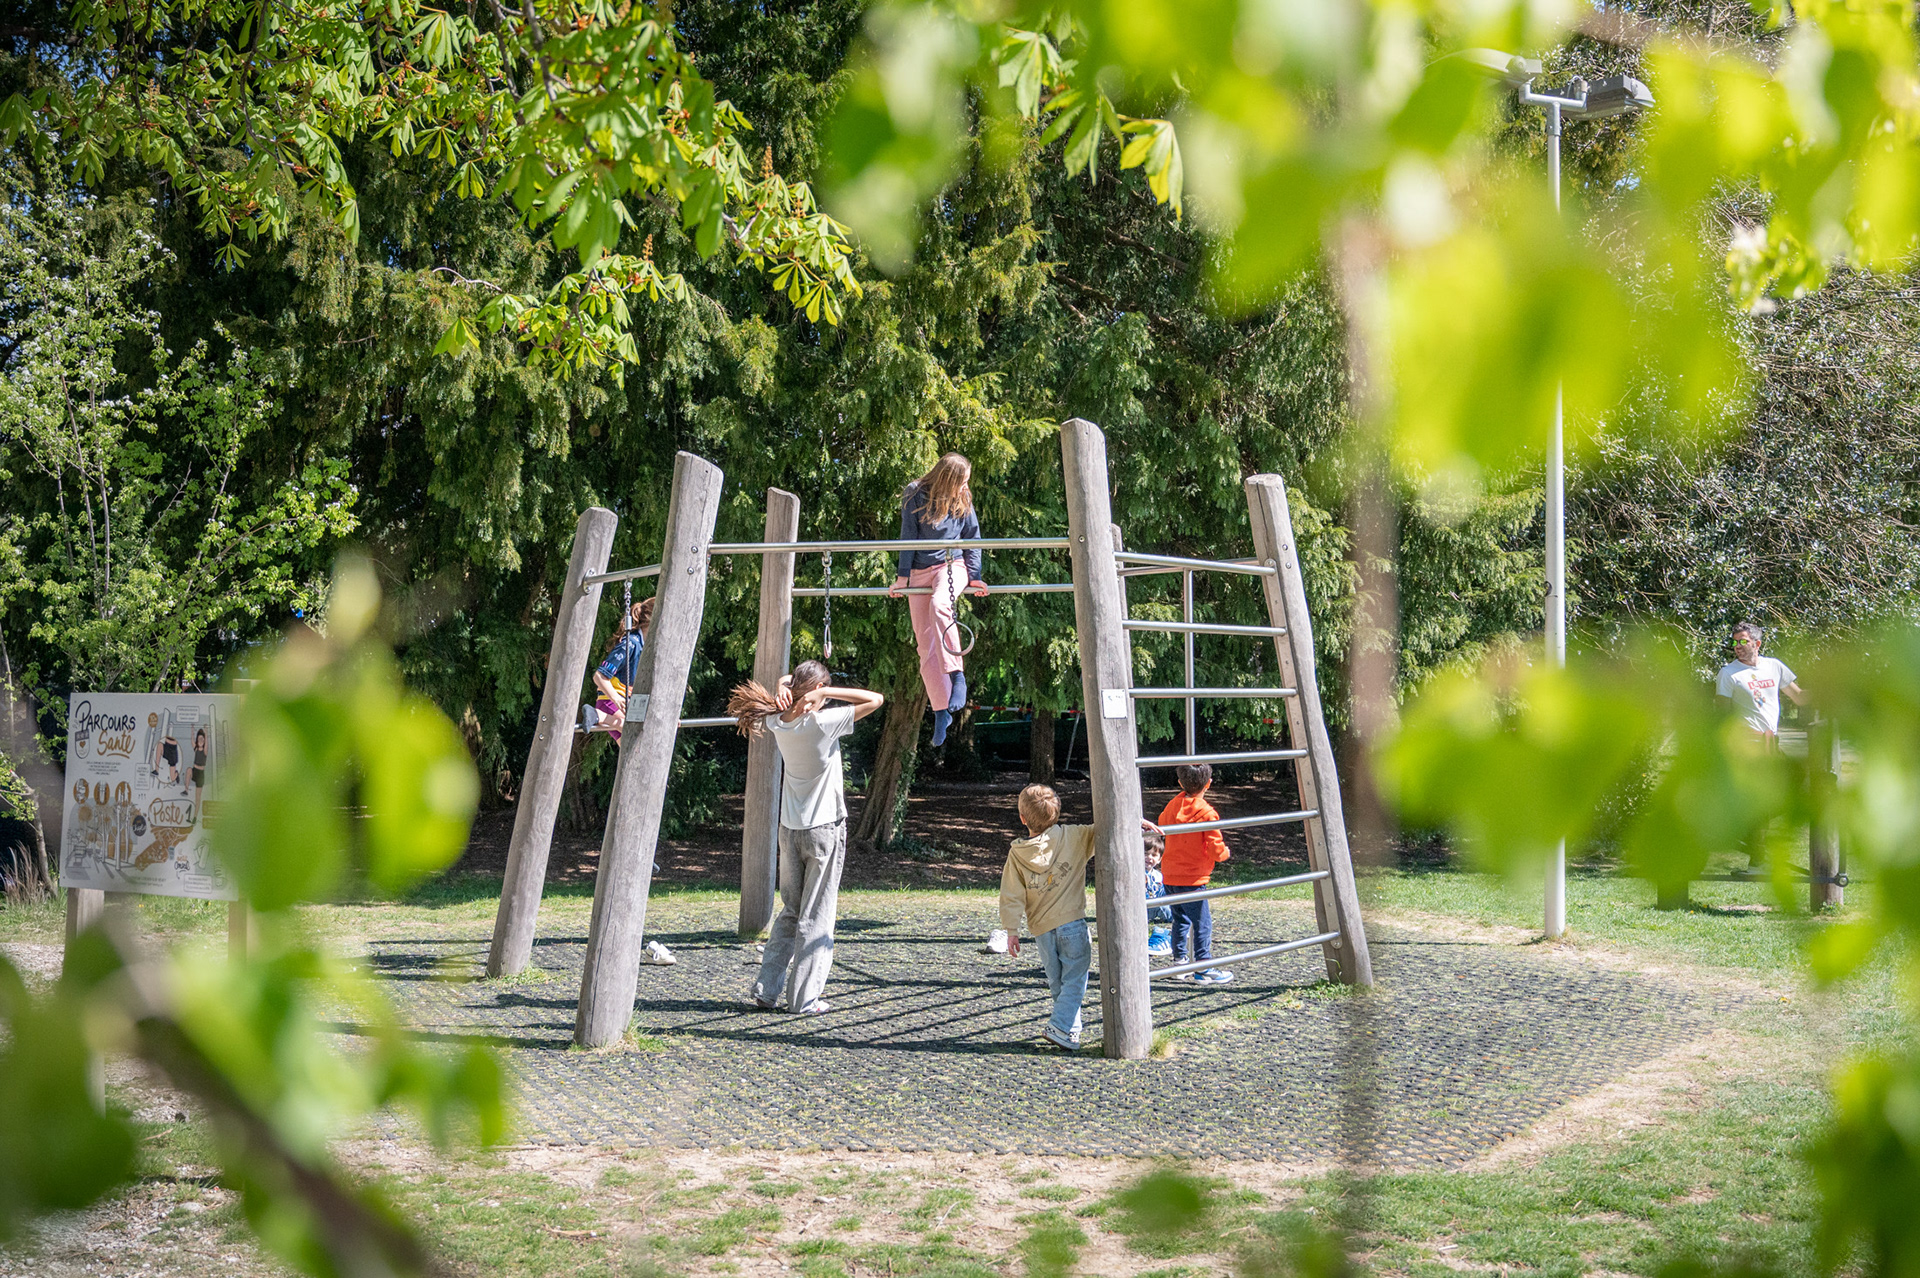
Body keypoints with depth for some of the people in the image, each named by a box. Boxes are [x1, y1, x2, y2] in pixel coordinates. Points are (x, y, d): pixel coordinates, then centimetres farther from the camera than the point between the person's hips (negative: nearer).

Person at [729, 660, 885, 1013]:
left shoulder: (777, 723, -1)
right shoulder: (823, 723, -18)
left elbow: (783, 682, 20)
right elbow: (875, 699, -15)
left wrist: (783, 686, -3)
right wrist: (826, 693, -16)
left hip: (790, 829, 6)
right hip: (825, 830, -6)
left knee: (789, 912, 15)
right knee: (816, 917, 1)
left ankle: (766, 990, 12)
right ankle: (804, 997, 2)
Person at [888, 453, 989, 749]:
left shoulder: (962, 501, 2)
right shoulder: (916, 496, -4)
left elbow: (972, 539, 6)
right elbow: (908, 537, -3)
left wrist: (974, 577, 0)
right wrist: (902, 577, -4)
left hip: (951, 565, -1)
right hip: (920, 572, 1)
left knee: (939, 605, -36)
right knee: (926, 645, -3)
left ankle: (957, 675, -34)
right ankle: (942, 711, 2)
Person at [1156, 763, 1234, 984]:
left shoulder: (1173, 805, 3)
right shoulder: (1206, 813, -18)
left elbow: (1162, 823, 25)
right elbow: (1216, 850, -17)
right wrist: (1225, 852, 4)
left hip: (1169, 876, 7)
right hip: (1192, 879, -7)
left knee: (1181, 920, 19)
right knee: (1202, 924, 2)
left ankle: (1180, 962, 24)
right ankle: (1203, 970, 4)